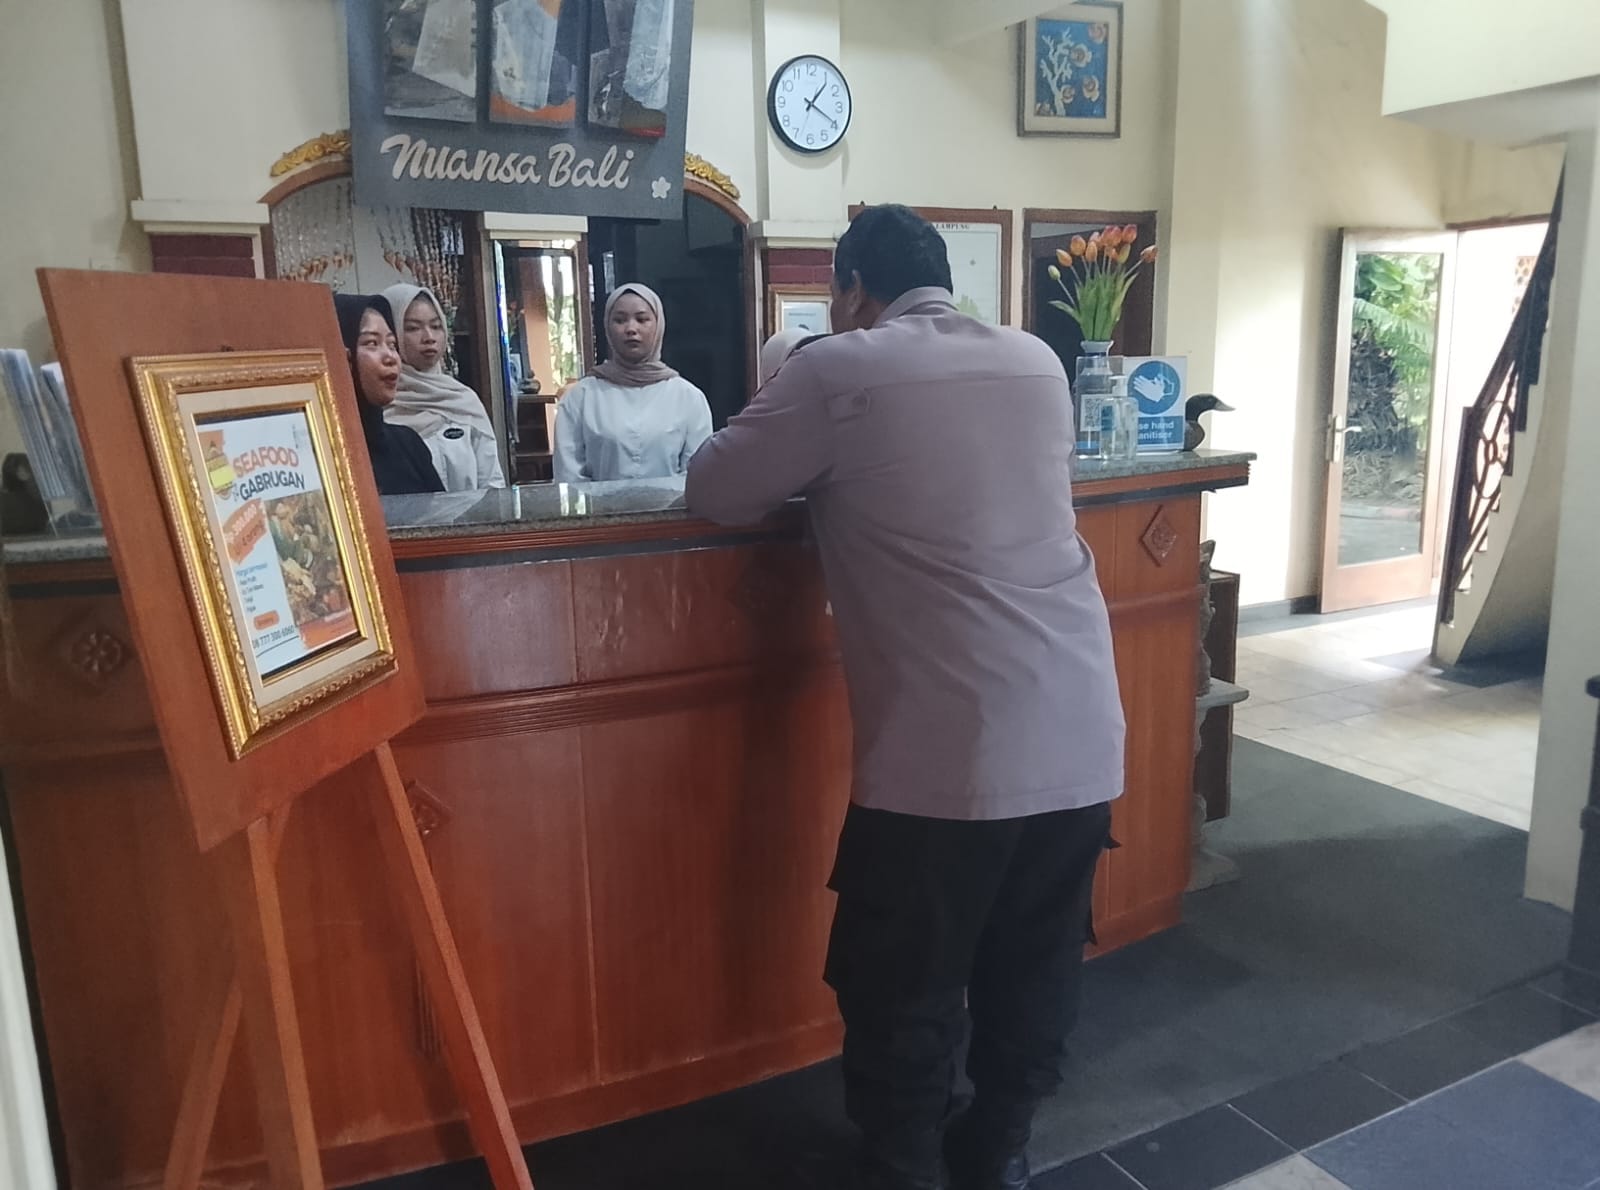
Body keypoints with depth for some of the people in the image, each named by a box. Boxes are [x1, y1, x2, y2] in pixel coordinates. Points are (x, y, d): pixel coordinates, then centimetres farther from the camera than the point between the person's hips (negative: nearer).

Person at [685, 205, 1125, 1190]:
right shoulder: (1038, 363, 14)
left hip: (947, 746, -6)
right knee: (1038, 961, 20)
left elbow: (714, 494, 5)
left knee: (905, 986, 11)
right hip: (1083, 731, 7)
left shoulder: (840, 370, -2)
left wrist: (820, 475, 22)